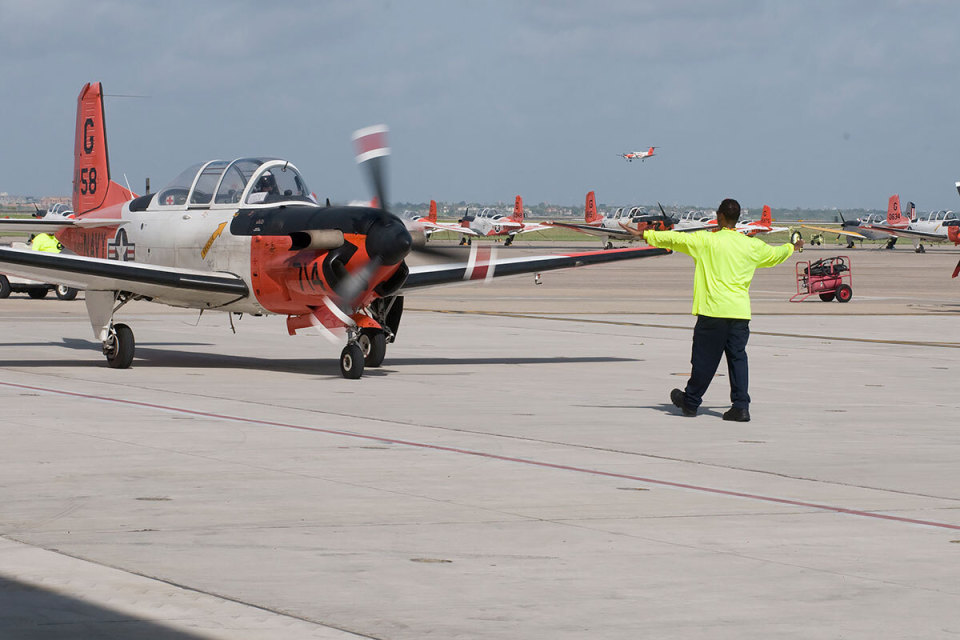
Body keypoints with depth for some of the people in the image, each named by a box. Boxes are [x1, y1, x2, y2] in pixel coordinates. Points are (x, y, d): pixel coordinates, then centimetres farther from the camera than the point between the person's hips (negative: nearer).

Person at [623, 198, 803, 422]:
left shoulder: (706, 241, -6)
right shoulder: (752, 246, 8)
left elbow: (676, 239, -6)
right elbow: (775, 254, 26)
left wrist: (645, 234, 3)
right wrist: (792, 247, 48)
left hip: (713, 309, -3)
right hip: (740, 311, 3)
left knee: (704, 358, 6)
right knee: (737, 357, 5)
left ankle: (690, 402, 21)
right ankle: (741, 406, -2)